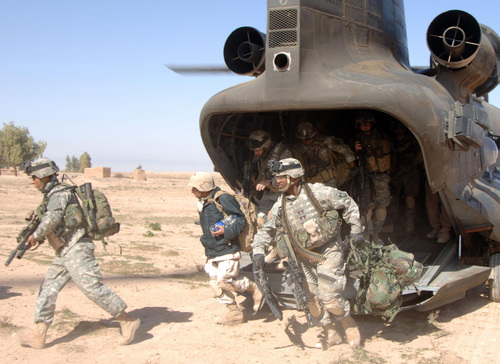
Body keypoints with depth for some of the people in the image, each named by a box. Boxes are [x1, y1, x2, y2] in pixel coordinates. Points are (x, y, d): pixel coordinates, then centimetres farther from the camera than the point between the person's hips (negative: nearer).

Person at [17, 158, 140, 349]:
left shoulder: (59, 193, -10)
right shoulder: (51, 195, 21)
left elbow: (52, 219, -24)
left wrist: (36, 235, -12)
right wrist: (37, 240, 15)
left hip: (76, 249, -10)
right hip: (64, 252, 10)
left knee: (92, 287, -13)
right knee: (48, 288, 8)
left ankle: (127, 321, -6)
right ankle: (38, 335, 12)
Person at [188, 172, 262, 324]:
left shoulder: (223, 199, -15)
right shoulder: (203, 203, 11)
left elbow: (241, 219, -13)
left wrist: (226, 231, -24)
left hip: (227, 250, -9)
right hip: (212, 253, 9)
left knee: (224, 282, -13)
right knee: (216, 284, 6)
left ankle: (253, 287, 11)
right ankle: (234, 313, 18)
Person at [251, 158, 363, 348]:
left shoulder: (318, 192, -14)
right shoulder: (280, 206, 1)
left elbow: (347, 203, -2)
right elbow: (266, 230, 9)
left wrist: (355, 227, -4)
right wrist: (258, 250, -7)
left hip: (328, 252, -6)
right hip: (305, 258, 6)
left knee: (329, 297, -13)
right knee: (312, 299, 7)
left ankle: (351, 329, 12)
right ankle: (331, 334, 25)